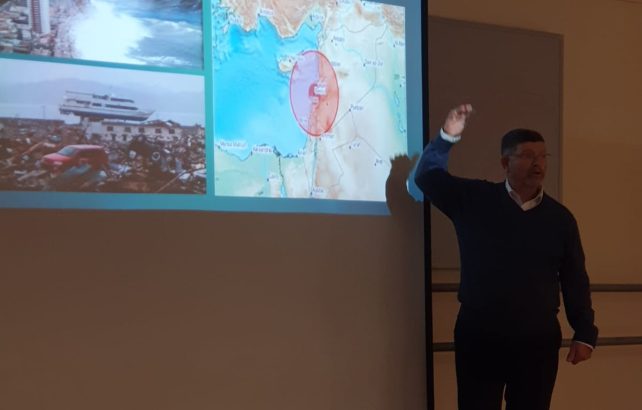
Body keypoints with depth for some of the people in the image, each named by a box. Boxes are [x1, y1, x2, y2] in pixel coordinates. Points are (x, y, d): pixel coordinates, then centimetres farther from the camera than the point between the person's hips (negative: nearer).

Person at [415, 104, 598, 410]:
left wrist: (584, 333, 2)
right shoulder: (474, 200, 0)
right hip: (478, 335, -1)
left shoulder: (560, 218, 3)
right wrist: (447, 137, -13)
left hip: (538, 340, 2)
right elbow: (427, 177, 0)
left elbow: (575, 281, 6)